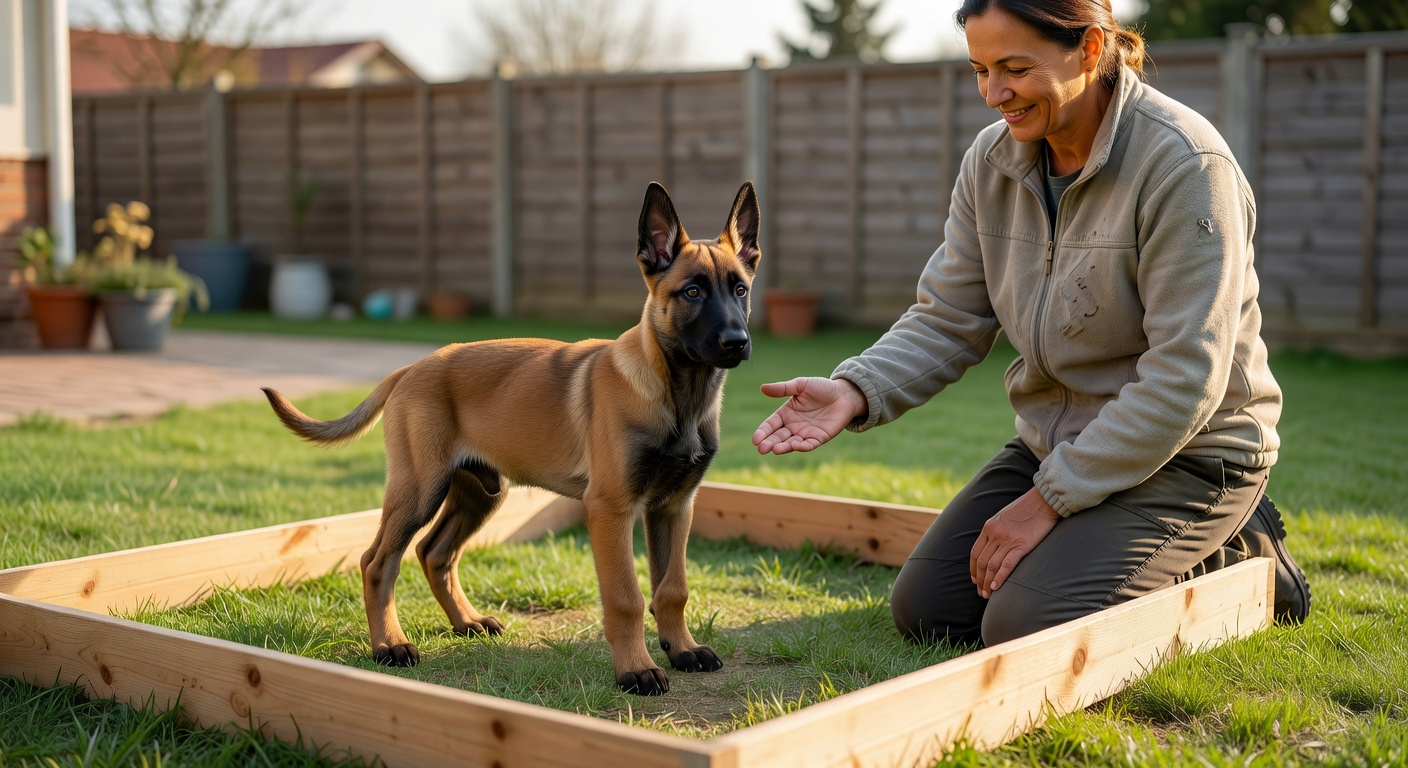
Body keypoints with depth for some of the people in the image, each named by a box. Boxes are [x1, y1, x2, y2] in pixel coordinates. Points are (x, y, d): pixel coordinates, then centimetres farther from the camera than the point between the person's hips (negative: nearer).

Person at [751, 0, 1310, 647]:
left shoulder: (1184, 163, -23)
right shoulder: (992, 160, -2)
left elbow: (1184, 379, -24)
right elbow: (948, 320, 1)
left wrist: (1050, 498, -22)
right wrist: (855, 391, -20)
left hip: (1186, 454, -7)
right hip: (1053, 442, 7)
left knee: (1026, 631, -21)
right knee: (926, 610, 0)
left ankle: (1232, 555, 2)